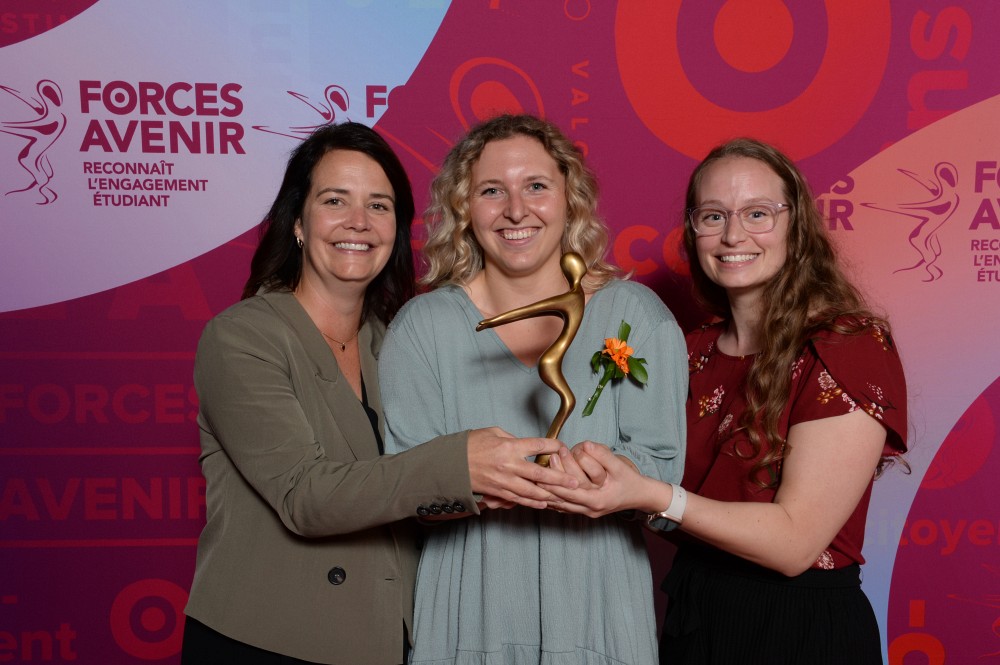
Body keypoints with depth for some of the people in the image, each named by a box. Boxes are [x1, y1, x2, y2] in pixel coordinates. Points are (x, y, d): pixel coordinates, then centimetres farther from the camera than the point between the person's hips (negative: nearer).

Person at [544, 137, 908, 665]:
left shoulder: (851, 347, -15)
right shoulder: (694, 353, 3)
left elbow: (794, 541, -20)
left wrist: (651, 496, -29)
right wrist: (596, 468, -14)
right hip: (691, 620, 6)